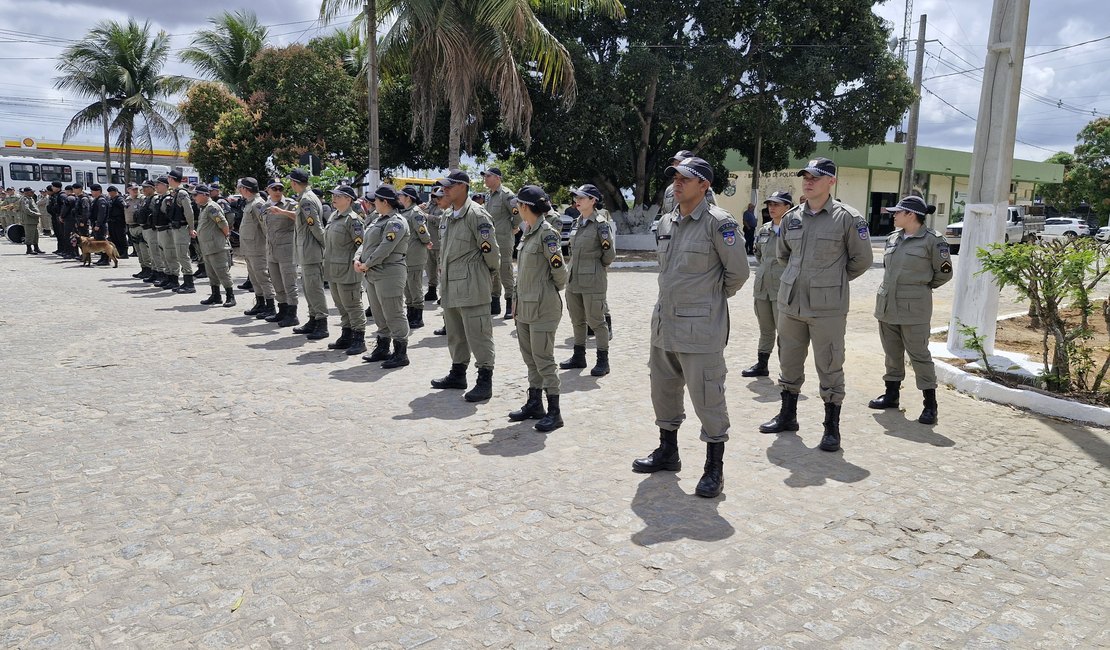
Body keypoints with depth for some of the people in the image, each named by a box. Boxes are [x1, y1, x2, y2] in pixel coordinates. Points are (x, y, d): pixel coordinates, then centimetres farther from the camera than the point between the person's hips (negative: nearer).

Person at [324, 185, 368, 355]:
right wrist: (327, 261, 21)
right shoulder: (333, 217, 14)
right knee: (341, 305, 15)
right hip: (333, 270, 9)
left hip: (347, 271, -9)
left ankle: (359, 340, 4)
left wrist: (357, 260, -28)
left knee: (353, 305, -3)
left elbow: (362, 243, -19)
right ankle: (346, 337, 25)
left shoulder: (352, 219, -13)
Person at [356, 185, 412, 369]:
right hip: (373, 274, 10)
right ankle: (382, 349, 28)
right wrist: (358, 259, 1)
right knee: (379, 315, 17)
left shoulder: (396, 222, -14)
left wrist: (367, 265, -15)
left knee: (393, 315, -6)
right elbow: (366, 242, 17)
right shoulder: (379, 219, 17)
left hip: (389, 274, -10)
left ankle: (401, 354, 1)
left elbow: (385, 249, -21)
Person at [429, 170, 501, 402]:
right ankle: (458, 374, 31)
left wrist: (491, 272, 0)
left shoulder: (476, 214, -14)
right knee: (454, 332, 18)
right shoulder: (447, 215, 15)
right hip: (450, 284, 9)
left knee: (478, 333, -5)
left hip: (471, 284, -9)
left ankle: (485, 381, 1)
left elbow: (490, 249, -12)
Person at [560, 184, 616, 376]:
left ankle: (603, 361, 9)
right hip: (574, 279, 8)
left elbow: (610, 255, -8)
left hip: (593, 281, -8)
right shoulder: (577, 223, 10)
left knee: (596, 321, -1)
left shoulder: (601, 223, -12)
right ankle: (579, 356, 28)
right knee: (577, 320, 16)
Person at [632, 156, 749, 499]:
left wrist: (714, 297, 5)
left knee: (707, 397, -2)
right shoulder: (667, 222, 10)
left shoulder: (719, 223, -13)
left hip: (700, 328, -8)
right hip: (664, 322, 8)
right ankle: (668, 451, 35)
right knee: (663, 390, 18)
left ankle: (714, 468, 12)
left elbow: (737, 271, -9)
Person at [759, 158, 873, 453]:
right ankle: (787, 416, 32)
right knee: (789, 362, 16)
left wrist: (834, 281, 6)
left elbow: (862, 259, 0)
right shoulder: (791, 217, 7)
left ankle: (832, 428, 14)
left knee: (829, 367, 1)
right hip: (790, 303, 5)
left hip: (827, 307, -5)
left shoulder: (847, 218, -7)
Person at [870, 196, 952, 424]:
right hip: (887, 304, 7)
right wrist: (893, 286, 15)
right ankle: (891, 394, 26)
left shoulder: (932, 240, -8)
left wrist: (922, 286, 5)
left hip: (913, 308, -7)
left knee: (919, 354, -4)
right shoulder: (892, 238, 11)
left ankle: (930, 404, 3)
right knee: (892, 352, 14)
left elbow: (944, 272, -1)